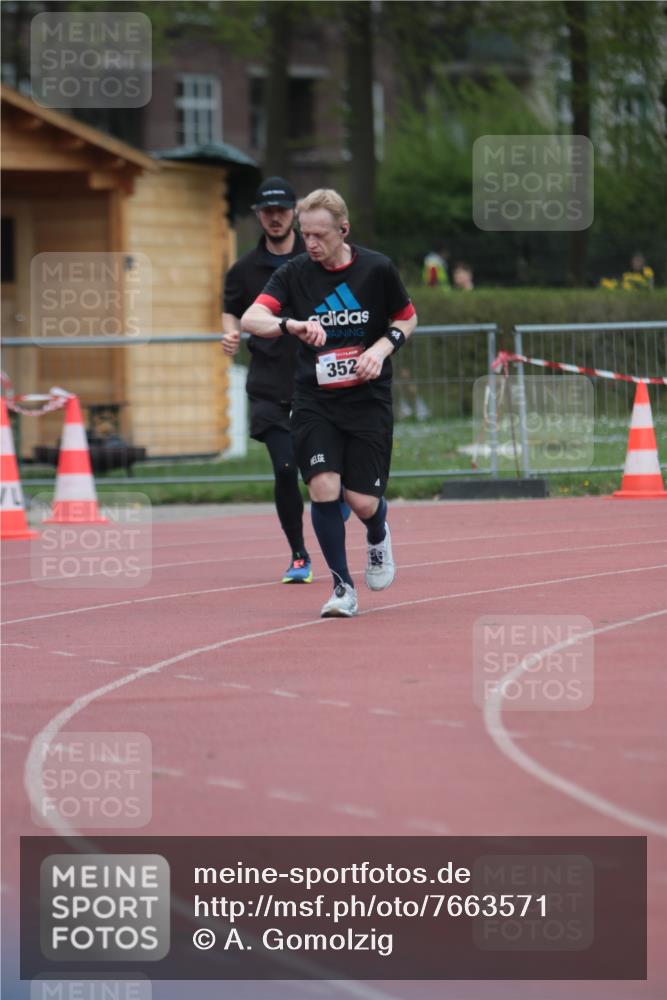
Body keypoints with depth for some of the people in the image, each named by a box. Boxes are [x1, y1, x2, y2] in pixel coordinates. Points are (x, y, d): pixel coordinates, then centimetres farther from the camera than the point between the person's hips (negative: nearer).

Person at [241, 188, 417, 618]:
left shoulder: (377, 269, -5)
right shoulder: (295, 273, -4)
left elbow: (408, 318, 10)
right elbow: (251, 318, -17)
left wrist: (382, 348, -10)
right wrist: (290, 324, -37)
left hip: (368, 401, -1)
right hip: (315, 401, 1)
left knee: (363, 502, -5)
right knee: (324, 488, -15)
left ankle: (378, 536, 34)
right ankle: (343, 587, 1)